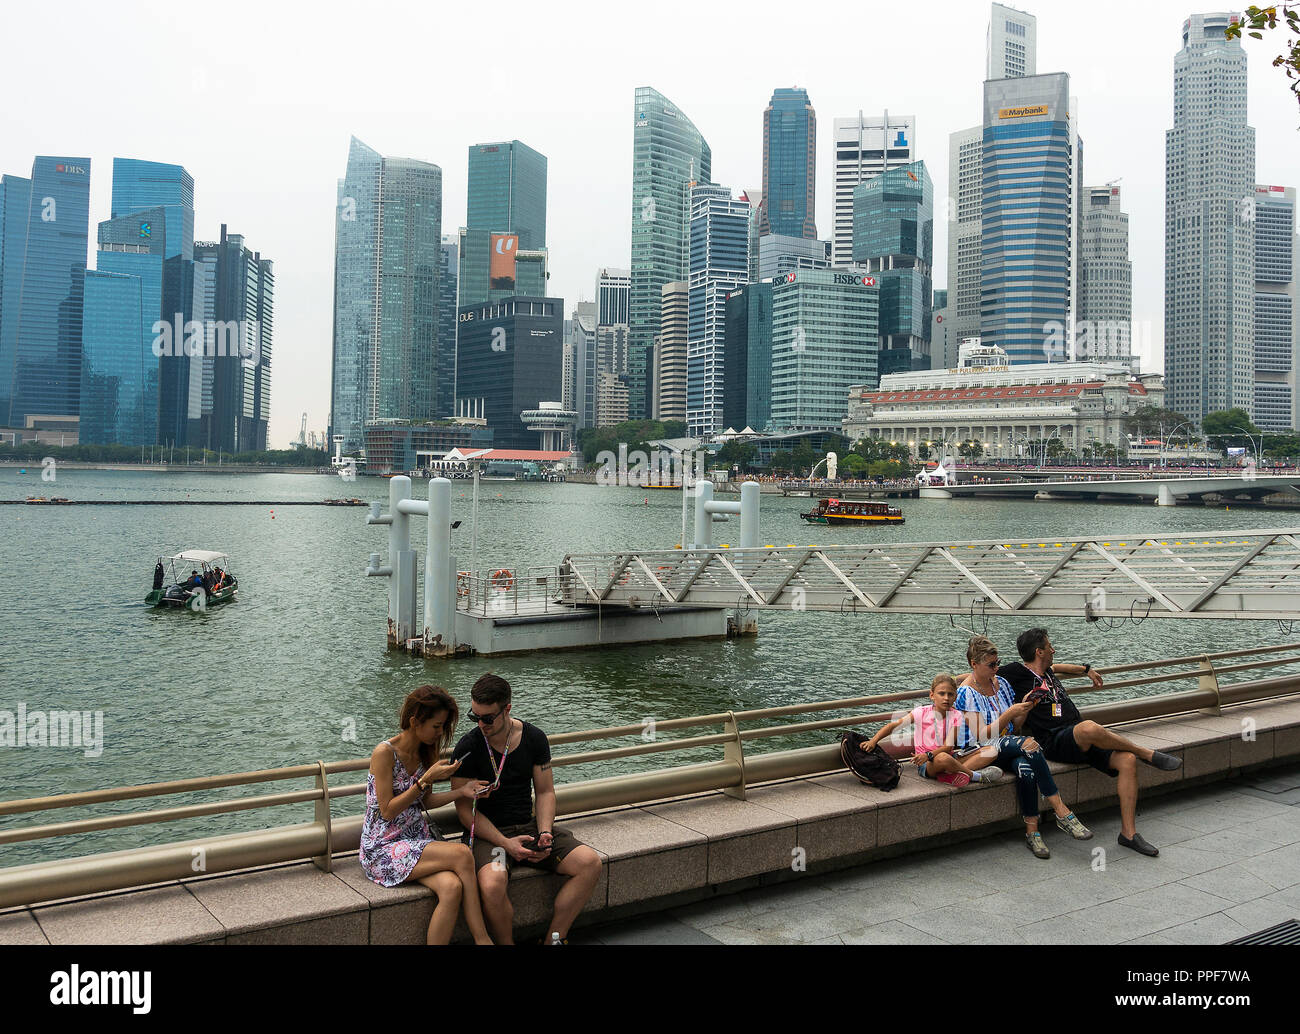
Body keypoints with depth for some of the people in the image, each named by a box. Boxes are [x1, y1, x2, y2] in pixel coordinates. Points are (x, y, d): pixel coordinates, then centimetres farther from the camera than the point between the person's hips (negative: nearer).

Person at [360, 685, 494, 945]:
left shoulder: (425, 752, 8)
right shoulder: (384, 753, -14)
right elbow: (387, 811, -15)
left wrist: (461, 791, 0)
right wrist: (427, 779, -19)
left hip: (419, 839, 6)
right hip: (383, 848, -6)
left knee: (452, 887, -27)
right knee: (461, 853, -26)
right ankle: (481, 938, -15)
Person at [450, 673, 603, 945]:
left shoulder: (534, 738, 1)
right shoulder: (467, 747, -9)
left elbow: (545, 792, 8)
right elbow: (465, 808, -9)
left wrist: (545, 833, -10)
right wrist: (506, 843, -19)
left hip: (529, 826, 4)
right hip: (488, 832, -4)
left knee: (590, 863, -16)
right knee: (493, 885, -35)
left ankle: (553, 938, -5)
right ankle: (506, 943, -8)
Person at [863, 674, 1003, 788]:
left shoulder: (956, 716, 1)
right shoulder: (922, 712, -4)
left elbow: (948, 746, -10)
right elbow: (893, 725, -4)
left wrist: (929, 755, -27)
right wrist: (873, 741, -17)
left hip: (949, 756, 4)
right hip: (926, 765, -4)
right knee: (943, 758, -41)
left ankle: (952, 774, -30)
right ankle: (977, 775, -17)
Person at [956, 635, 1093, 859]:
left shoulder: (1001, 683, 11)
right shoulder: (965, 693, -7)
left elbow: (1016, 725, 15)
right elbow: (983, 735, -13)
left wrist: (1025, 708, -4)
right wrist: (1010, 713, -20)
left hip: (1009, 744, 5)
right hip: (980, 752, -5)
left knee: (1025, 765, -33)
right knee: (1031, 744, -33)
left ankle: (1032, 831, -30)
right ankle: (1062, 813, -33)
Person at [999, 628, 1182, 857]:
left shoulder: (1047, 671, 22)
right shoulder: (1017, 672, -2)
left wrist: (1086, 670, 56)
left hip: (1082, 741, 8)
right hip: (1055, 742, -8)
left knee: (1128, 760, -14)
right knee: (1089, 728, -38)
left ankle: (1128, 832, -11)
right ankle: (1148, 754, -15)